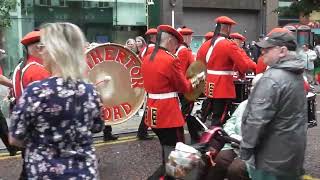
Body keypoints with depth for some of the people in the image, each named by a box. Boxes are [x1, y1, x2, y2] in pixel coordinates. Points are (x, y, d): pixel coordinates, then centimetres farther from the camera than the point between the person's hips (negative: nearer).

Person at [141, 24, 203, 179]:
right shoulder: (171, 60, -17)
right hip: (169, 113, -9)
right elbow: (184, 87, -8)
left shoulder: (146, 59, 7)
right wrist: (194, 80, 11)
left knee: (167, 150, 22)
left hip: (154, 112, 9)